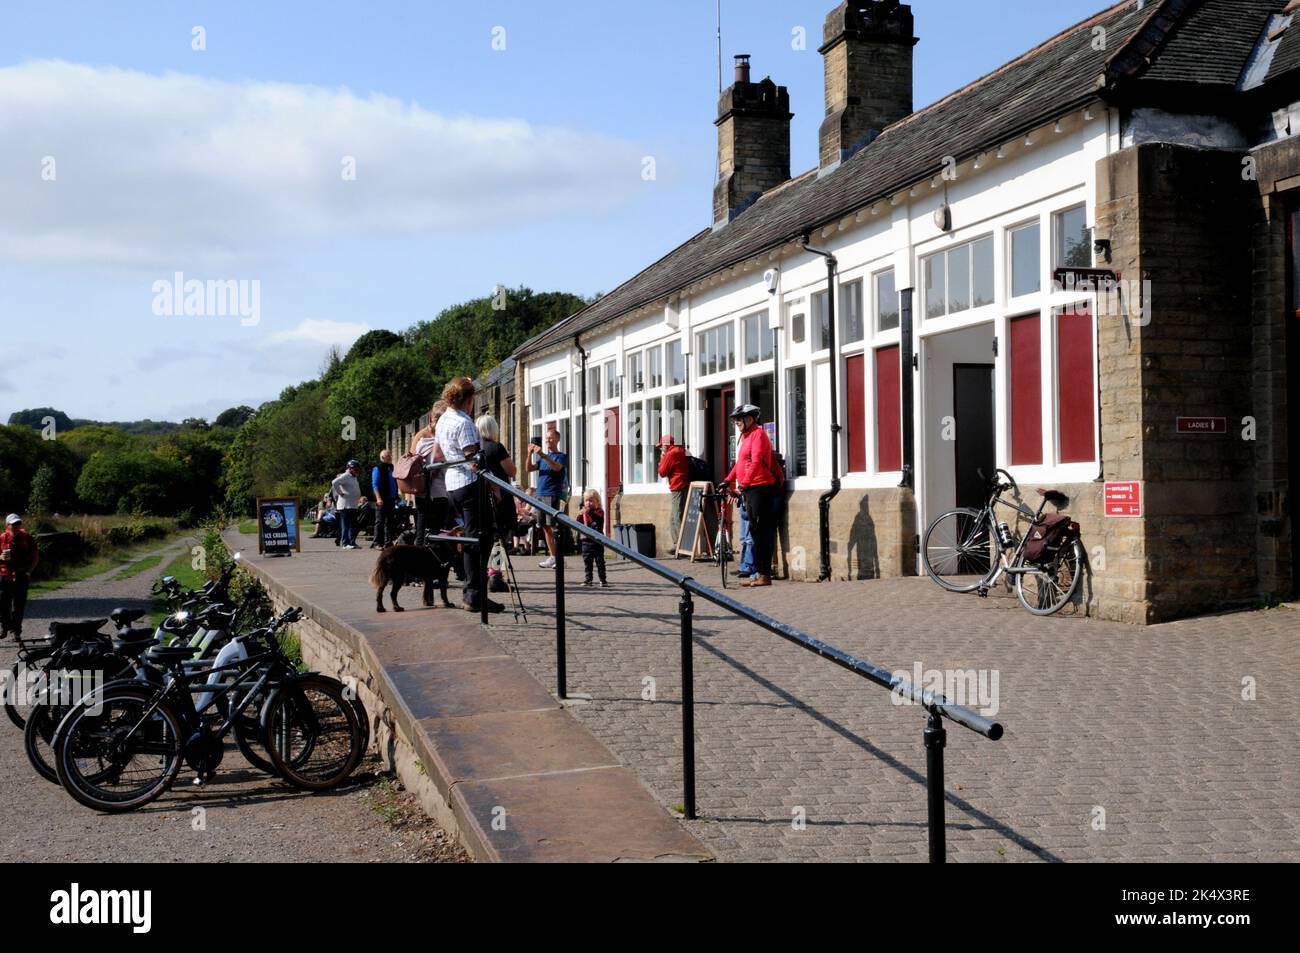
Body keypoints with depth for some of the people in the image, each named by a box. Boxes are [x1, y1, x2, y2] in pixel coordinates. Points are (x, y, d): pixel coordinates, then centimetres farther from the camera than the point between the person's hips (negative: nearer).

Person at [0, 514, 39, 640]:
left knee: (19, 605, 1)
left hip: (21, 576, 0)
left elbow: (36, 555, 10)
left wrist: (29, 570, 3)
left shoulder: (26, 537, 2)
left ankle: (16, 631, 11)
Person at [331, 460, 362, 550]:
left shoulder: (354, 478, 18)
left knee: (353, 525, 11)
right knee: (346, 525, -7)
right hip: (345, 505, -9)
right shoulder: (345, 476, -11)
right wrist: (340, 493, -19)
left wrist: (358, 499, 19)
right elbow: (335, 483, -26)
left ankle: (352, 542, 17)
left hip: (353, 505, 9)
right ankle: (345, 543, -6)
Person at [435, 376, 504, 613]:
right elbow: (474, 461, -18)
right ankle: (475, 596, -8)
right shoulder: (463, 423, -14)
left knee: (471, 539, 15)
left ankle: (471, 594, 17)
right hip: (471, 485, -10)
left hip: (452, 486, 10)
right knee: (478, 539, -7)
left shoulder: (443, 421, 14)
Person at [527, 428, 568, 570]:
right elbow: (529, 468, 8)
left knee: (554, 527, -10)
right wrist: (530, 454, -7)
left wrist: (542, 455, -27)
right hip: (541, 495, 6)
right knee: (546, 527, 7)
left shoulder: (562, 456, 2)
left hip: (554, 495, -6)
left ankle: (557, 558, -11)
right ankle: (552, 557, 12)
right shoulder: (543, 457, 20)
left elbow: (556, 467, -19)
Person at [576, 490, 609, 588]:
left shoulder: (599, 511, -4)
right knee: (587, 561, 8)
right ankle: (588, 579, 15)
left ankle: (603, 579, 5)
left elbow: (599, 518, -25)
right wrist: (580, 516, -11)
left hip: (597, 540, -5)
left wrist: (589, 512, -36)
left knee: (599, 560, 0)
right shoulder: (583, 512, 11)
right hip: (586, 540, 5)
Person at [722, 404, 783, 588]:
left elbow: (756, 461, -21)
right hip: (749, 489, 10)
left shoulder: (758, 434, -10)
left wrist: (744, 484, -27)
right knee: (755, 531, 11)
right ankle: (758, 572, 16)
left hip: (760, 488, -10)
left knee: (762, 531, -9)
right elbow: (740, 463, 26)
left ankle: (764, 574, -9)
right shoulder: (745, 436, 20)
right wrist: (728, 480, 17)